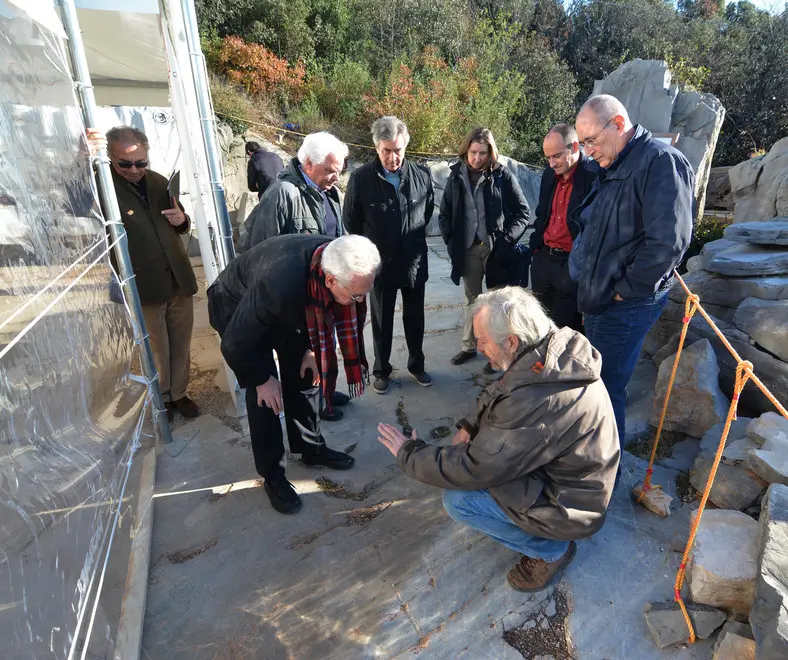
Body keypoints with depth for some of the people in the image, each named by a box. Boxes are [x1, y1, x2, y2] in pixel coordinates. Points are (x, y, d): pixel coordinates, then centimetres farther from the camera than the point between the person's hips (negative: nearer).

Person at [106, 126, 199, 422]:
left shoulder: (158, 181, 8)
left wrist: (182, 219, -5)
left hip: (178, 279, 5)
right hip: (143, 287, -5)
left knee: (181, 345, 15)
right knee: (156, 349, 9)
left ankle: (178, 393, 33)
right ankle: (161, 400, 30)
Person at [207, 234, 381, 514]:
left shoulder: (338, 263, -26)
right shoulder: (278, 284, -45)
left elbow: (325, 308, -2)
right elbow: (234, 344, -30)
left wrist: (312, 349, -5)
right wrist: (261, 379, -16)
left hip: (288, 306, 6)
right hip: (237, 308, -5)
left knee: (303, 375, 8)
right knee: (264, 396, -8)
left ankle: (312, 448, 28)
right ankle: (272, 476, 10)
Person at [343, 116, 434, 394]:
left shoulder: (422, 175, -7)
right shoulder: (361, 178, -13)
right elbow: (350, 220, 0)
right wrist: (371, 247, 7)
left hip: (414, 261, 2)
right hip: (380, 264, -2)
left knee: (415, 319, 16)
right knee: (382, 321, 13)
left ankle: (417, 365, 36)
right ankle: (381, 371, 31)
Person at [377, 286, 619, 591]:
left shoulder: (536, 401, -37)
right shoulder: (557, 345, -9)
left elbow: (471, 470, -29)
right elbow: (499, 395, 8)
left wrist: (408, 453, -15)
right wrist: (469, 426, -7)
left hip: (569, 508, -9)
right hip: (569, 474, 9)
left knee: (457, 499, -14)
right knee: (481, 438, 8)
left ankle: (551, 550, 5)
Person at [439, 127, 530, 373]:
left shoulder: (502, 175, -6)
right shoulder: (456, 176, 3)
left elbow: (523, 212, -2)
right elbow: (444, 213, 11)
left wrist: (507, 238, -13)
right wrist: (451, 240, 0)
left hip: (496, 248, -3)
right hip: (467, 249, 3)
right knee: (472, 300, 15)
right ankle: (469, 346, 29)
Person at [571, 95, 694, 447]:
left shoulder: (661, 161, -16)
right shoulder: (613, 167, 13)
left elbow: (667, 242, -24)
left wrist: (626, 290, -16)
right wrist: (585, 275, 9)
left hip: (625, 306, -9)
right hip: (598, 299, 9)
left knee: (606, 388, 0)